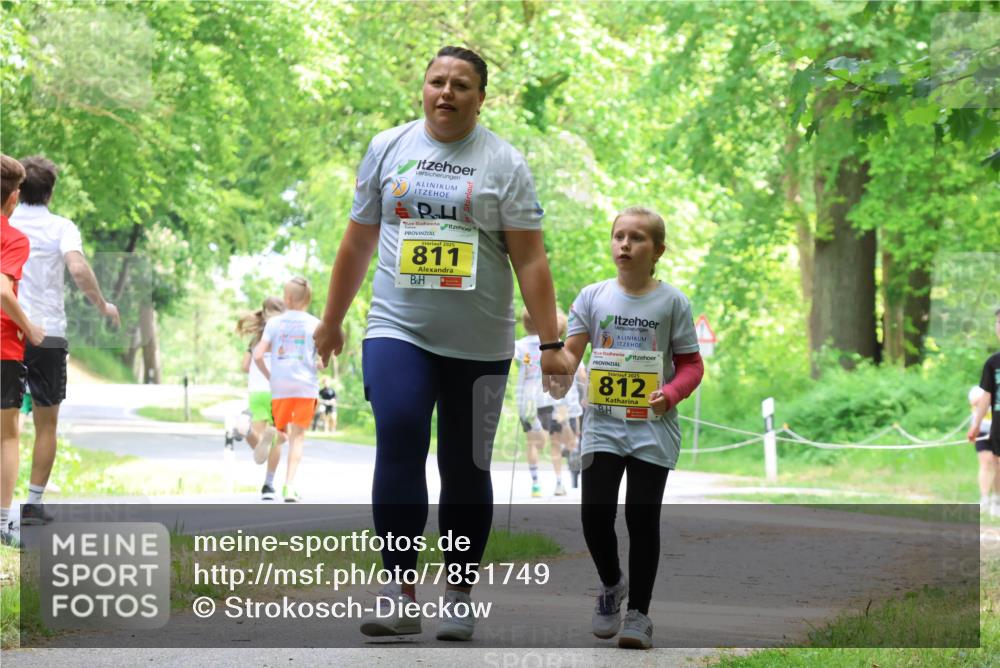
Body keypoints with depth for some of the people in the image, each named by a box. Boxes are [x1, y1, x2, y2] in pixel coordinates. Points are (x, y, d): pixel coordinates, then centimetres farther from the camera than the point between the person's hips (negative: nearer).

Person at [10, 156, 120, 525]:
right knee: (46, 424, 10)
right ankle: (33, 503, 6)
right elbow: (78, 268, -18)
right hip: (48, 335, -2)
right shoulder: (61, 227, -3)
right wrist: (103, 306, -6)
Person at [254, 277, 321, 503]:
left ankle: (271, 433, -18)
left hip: (279, 385, 1)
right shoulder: (314, 323, 0)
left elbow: (258, 355, -4)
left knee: (284, 431, 18)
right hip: (306, 385, -1)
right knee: (297, 436, 3)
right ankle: (289, 487, -6)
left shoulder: (274, 322, 2)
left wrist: (268, 375, 12)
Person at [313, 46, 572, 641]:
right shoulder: (388, 149, 8)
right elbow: (357, 243, 16)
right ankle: (400, 592, -20)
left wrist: (551, 344, -8)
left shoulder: (504, 163, 1)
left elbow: (530, 260, -3)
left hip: (479, 346, 0)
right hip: (397, 331, 0)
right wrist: (332, 322, 20)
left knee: (466, 468, 5)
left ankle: (461, 599, 17)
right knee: (399, 441, -20)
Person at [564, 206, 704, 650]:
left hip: (652, 428, -2)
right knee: (595, 514, -3)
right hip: (603, 425, 2)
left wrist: (672, 394, -17)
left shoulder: (672, 302, -1)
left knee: (642, 518, -1)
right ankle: (611, 584, 26)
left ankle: (639, 612, 10)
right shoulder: (593, 297, 3)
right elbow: (571, 349, 0)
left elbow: (690, 363, 2)